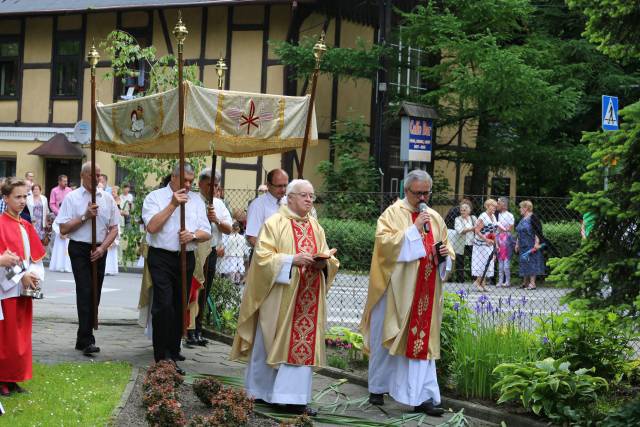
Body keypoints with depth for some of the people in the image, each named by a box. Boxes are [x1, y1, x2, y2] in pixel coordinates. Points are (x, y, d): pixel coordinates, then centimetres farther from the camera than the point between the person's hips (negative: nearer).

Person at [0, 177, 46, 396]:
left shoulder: (26, 227, 11)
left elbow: (36, 257, 13)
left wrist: (34, 277, -5)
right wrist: (22, 276, -20)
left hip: (24, 290, 7)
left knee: (21, 336, 10)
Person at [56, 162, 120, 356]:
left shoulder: (107, 198, 7)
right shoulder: (72, 198, -2)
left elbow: (114, 228, 8)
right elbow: (63, 229, -6)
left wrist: (102, 248, -6)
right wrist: (85, 216, -15)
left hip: (100, 250, 4)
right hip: (79, 248, -4)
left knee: (95, 295, 8)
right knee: (85, 292, -14)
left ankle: (83, 340, 18)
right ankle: (87, 340, -15)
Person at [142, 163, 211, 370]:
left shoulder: (196, 200, 13)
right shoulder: (155, 197, 0)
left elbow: (206, 233, 9)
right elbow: (152, 227, -14)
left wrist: (193, 235, -13)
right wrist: (173, 204, -15)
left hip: (186, 259, 5)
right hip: (161, 258, -5)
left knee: (180, 306, 11)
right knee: (163, 305, -11)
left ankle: (174, 350, 23)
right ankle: (163, 356, -9)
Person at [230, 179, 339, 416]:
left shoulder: (316, 227, 13)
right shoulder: (275, 223, -4)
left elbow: (328, 258, 13)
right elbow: (263, 257, -11)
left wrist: (323, 263, -10)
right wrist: (292, 260, -21)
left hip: (307, 298, 5)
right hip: (280, 296, -5)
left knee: (302, 343, 0)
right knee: (270, 343, 3)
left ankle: (294, 398, 2)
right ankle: (259, 391, 17)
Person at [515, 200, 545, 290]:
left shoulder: (532, 218, -10)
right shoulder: (522, 219, 16)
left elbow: (537, 232, -16)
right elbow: (519, 233, 23)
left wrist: (537, 243, -22)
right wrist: (517, 244, 20)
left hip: (531, 246, -9)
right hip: (523, 246, 9)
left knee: (531, 262, -7)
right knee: (524, 262, 10)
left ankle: (532, 283, -6)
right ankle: (525, 282, 17)